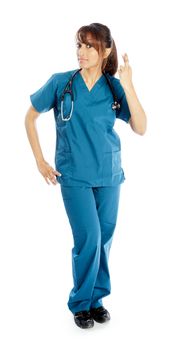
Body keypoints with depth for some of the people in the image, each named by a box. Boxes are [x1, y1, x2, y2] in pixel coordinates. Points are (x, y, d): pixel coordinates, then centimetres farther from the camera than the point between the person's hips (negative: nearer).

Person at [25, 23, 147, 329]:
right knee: (88, 238, -8)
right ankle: (81, 303, 13)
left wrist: (128, 86, -18)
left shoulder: (114, 87, -1)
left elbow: (140, 129, -9)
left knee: (104, 239, 10)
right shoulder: (60, 82, -5)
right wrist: (40, 161, 0)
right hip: (74, 176, -2)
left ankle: (96, 298, 30)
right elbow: (30, 117, 5)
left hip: (109, 175, 3)